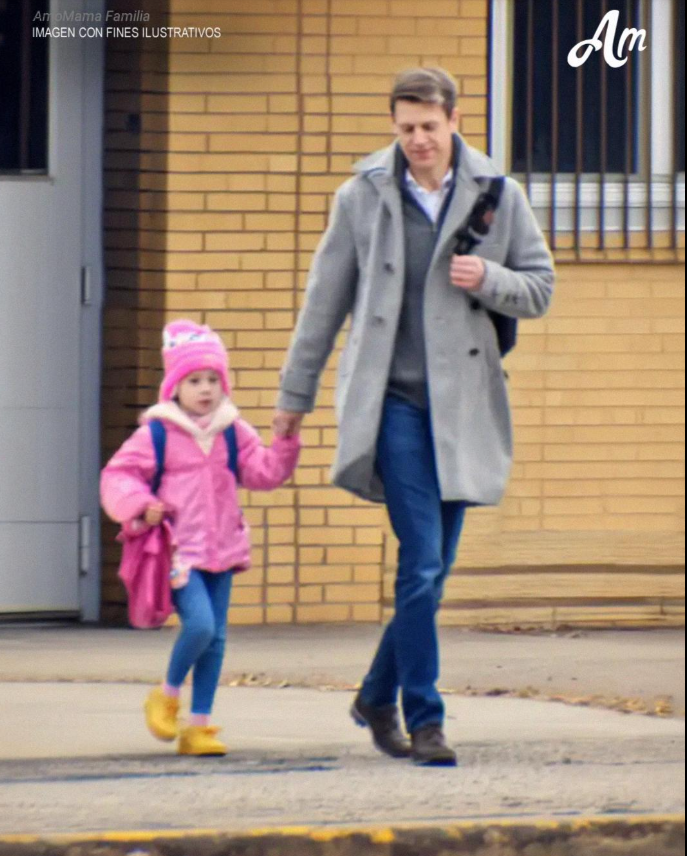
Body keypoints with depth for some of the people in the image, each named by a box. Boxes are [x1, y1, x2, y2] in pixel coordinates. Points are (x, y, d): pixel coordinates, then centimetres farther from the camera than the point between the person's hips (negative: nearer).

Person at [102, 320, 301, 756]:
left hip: (221, 550, 5)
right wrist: (142, 504, -18)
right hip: (178, 550, -5)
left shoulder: (234, 432, 10)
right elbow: (118, 476, -1)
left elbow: (264, 473, 6)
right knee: (200, 623, -20)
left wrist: (285, 443, -9)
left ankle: (198, 725, 12)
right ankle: (167, 695, 5)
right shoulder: (156, 434, -2)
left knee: (216, 637, 4)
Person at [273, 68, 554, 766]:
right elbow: (326, 298, 10)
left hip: (461, 404, 3)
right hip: (391, 401, -2)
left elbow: (539, 290, 10)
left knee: (431, 569, 8)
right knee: (421, 560, -13)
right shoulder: (363, 197, 2)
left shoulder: (497, 196, 4)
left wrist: (489, 280, -12)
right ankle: (424, 720, -9)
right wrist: (295, 393, 14)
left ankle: (378, 697, 26)